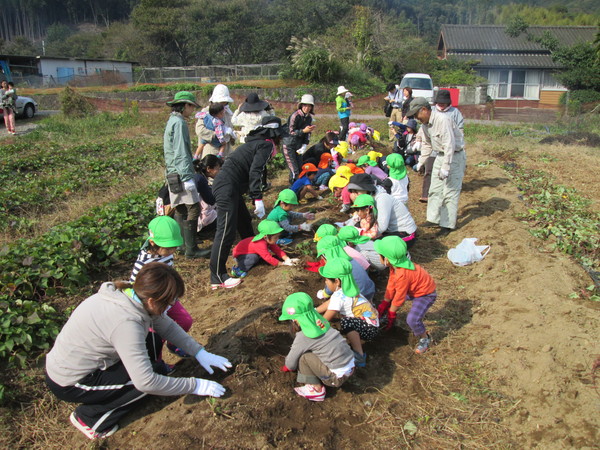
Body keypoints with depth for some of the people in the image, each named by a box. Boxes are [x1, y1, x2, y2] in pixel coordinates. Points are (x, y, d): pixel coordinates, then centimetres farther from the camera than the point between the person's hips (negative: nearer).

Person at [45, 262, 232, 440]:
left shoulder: (132, 293, -11)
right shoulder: (125, 323, -35)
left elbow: (167, 326, 3)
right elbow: (146, 383, -32)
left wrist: (199, 352, -4)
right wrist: (195, 386, -22)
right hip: (68, 383, -8)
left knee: (152, 341, 3)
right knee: (147, 383, -13)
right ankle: (89, 417, 5)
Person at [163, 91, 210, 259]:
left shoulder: (173, 121, 18)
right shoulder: (179, 123, -12)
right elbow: (181, 153, -20)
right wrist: (187, 177, -23)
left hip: (173, 173, 10)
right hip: (180, 173, -10)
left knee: (180, 210, 15)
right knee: (193, 208, -9)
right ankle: (191, 249, -7)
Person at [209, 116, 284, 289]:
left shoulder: (256, 142, 24)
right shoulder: (266, 144, -5)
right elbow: (255, 172, -17)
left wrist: (255, 199, 34)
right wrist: (258, 200, -18)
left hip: (226, 185, 10)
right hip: (227, 188, -10)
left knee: (244, 223, 24)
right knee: (226, 232, -9)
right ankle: (217, 278, -6)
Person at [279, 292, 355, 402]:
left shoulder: (303, 337, -16)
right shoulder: (320, 321, 5)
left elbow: (290, 365, -3)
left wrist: (285, 368, 19)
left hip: (338, 376, -8)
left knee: (303, 357, -7)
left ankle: (317, 390, 4)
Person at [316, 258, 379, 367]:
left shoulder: (338, 296, -24)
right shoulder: (346, 289, 2)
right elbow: (327, 304, 14)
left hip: (370, 329, -10)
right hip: (372, 322, 10)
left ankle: (359, 356, -19)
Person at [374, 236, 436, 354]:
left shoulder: (403, 275, -38)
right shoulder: (395, 264, -13)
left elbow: (399, 298, -27)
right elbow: (391, 285, -4)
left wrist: (391, 315, -14)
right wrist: (384, 304, 0)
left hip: (426, 294, -9)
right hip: (412, 289, 10)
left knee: (412, 320, -22)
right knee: (387, 297, 11)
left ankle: (425, 339, 5)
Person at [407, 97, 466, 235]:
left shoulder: (443, 120, -26)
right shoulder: (425, 123, 2)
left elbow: (449, 145, -30)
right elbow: (426, 144, 16)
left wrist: (445, 168, -30)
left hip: (454, 156, -9)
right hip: (440, 155, 9)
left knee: (450, 192, -4)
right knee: (435, 190, 13)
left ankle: (448, 224, 4)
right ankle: (434, 219, 24)